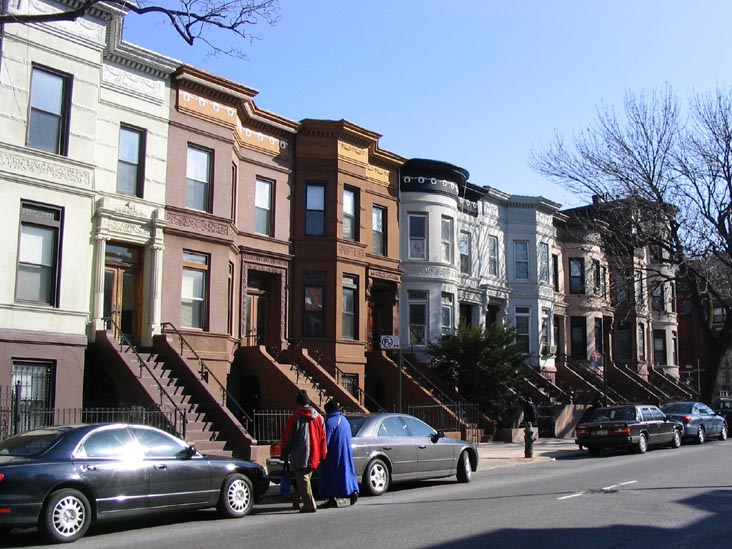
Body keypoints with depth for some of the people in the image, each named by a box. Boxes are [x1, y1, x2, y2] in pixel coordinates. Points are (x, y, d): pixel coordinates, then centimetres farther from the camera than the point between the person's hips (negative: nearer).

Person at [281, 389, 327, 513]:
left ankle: (309, 505, -11)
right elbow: (323, 437, 9)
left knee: (303, 481, -4)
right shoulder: (318, 417, 8)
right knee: (306, 478, 18)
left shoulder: (294, 418, -7)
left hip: (299, 456, -5)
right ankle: (300, 502, 27)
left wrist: (285, 454, 7)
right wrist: (322, 455, 15)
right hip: (313, 456, 5)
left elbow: (287, 438, -5)